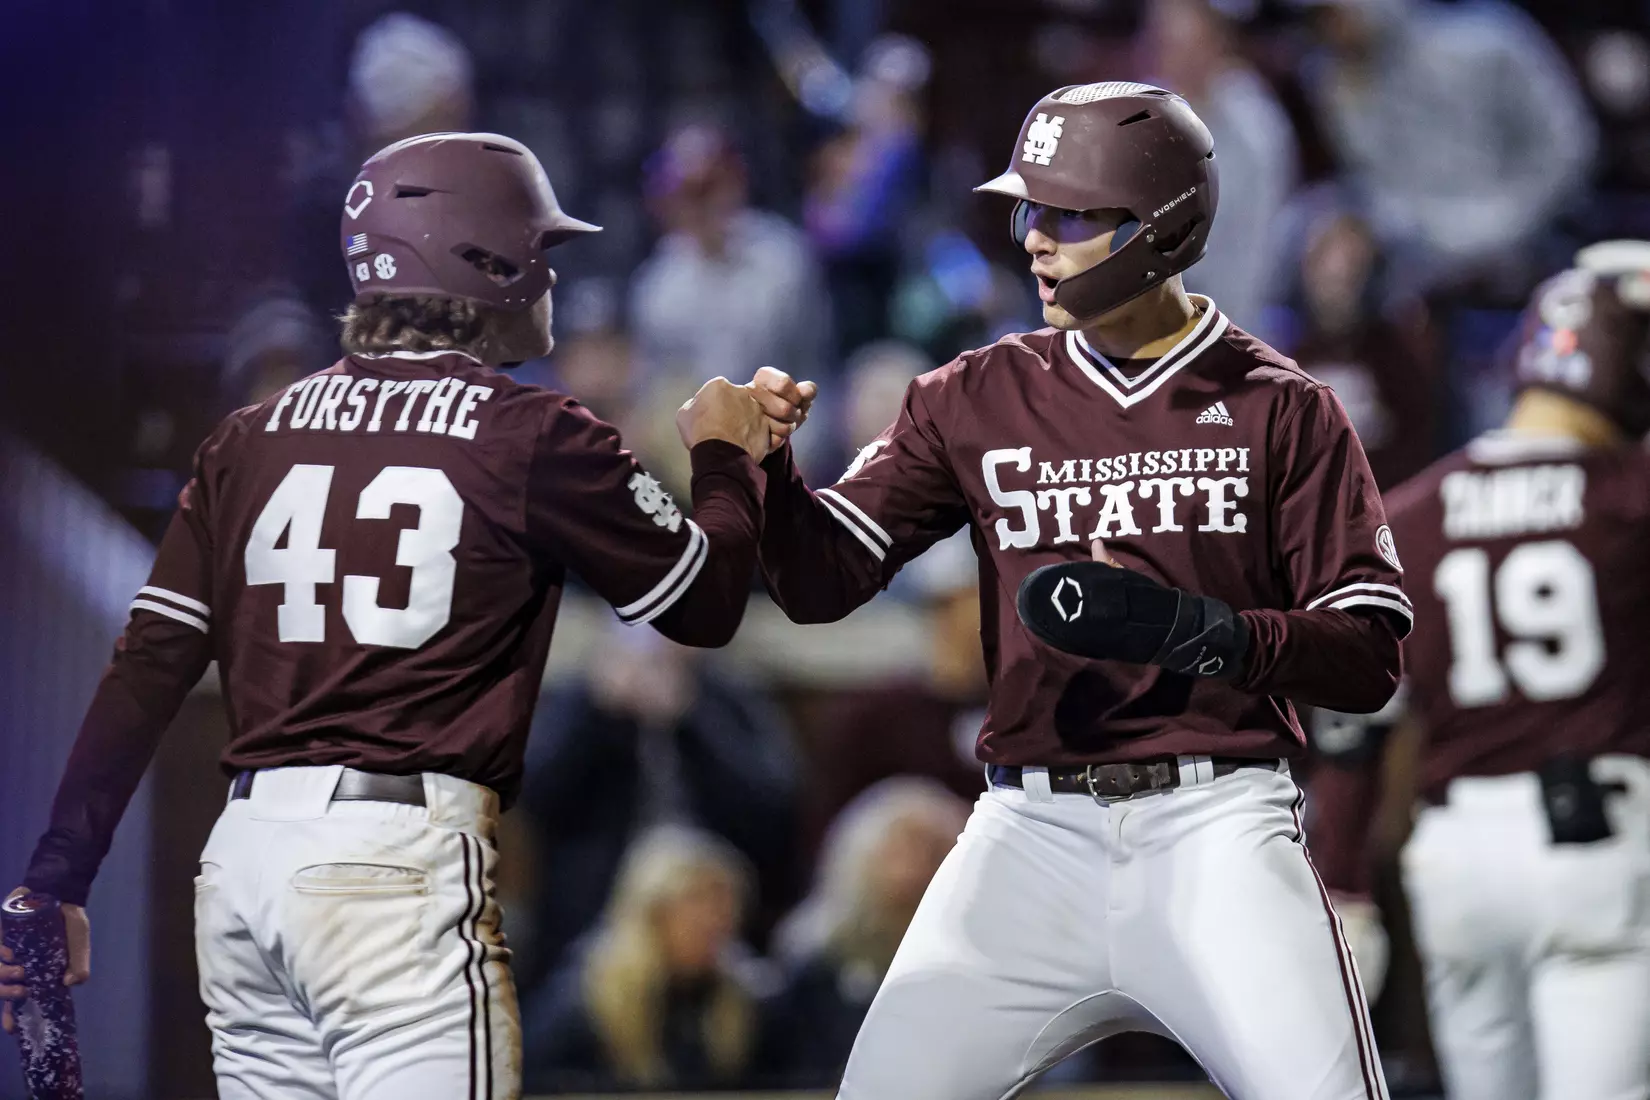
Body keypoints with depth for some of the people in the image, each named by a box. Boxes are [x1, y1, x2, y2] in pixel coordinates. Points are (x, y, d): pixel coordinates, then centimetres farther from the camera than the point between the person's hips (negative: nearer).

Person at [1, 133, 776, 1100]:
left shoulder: (255, 436, 13)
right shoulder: (534, 436, -1)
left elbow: (150, 666, 8)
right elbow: (707, 603, 7)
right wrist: (727, 458, 26)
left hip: (241, 855, 6)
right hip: (400, 861, -6)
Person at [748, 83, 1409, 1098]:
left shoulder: (1282, 410, 0)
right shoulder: (978, 398, 9)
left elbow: (1370, 660, -4)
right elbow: (820, 582, 6)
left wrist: (1203, 631, -20)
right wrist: (763, 465, -14)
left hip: (1216, 826, -3)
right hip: (1032, 832, 3)